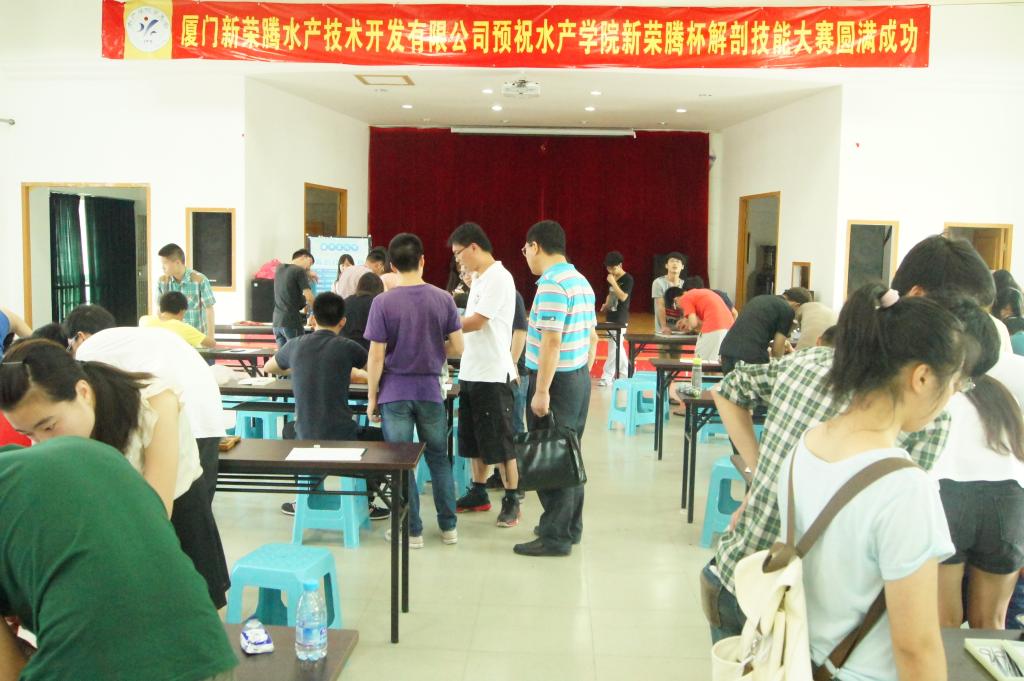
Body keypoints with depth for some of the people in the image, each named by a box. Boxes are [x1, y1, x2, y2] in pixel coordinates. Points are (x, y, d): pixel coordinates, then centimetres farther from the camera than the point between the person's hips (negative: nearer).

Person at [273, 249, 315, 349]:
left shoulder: (279, 268, 13)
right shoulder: (300, 271, -8)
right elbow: (309, 297, -14)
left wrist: (307, 274, 25)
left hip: (277, 321, 7)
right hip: (292, 322, -7)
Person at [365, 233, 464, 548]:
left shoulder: (383, 302, -10)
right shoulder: (443, 299, -3)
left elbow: (376, 356, -9)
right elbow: (457, 348, 0)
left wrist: (371, 397, 0)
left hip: (395, 393, -2)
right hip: (430, 391, 3)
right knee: (439, 459, 16)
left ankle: (412, 530, 14)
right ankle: (448, 526, 22)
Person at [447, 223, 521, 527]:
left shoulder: (499, 277, -15)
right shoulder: (479, 278, 14)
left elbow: (476, 322, -18)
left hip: (492, 374, -9)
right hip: (471, 371, 9)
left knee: (499, 440, -1)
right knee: (474, 438, 15)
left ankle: (511, 500, 10)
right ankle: (479, 493, 27)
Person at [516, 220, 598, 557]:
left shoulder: (551, 285, -18)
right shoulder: (581, 282, 12)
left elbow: (551, 342, -23)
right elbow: (592, 336, 16)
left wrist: (542, 391, -22)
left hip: (556, 380, -9)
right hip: (580, 377, 9)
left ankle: (556, 536, 5)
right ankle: (570, 526, 26)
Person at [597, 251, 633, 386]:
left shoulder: (627, 279, -12)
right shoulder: (613, 278, 11)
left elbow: (623, 297, -21)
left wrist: (613, 282, -23)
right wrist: (606, 304, 5)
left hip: (620, 319, -8)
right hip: (611, 317, 8)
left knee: (613, 347, -7)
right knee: (618, 347, 14)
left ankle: (607, 376, -5)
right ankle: (625, 372, 25)